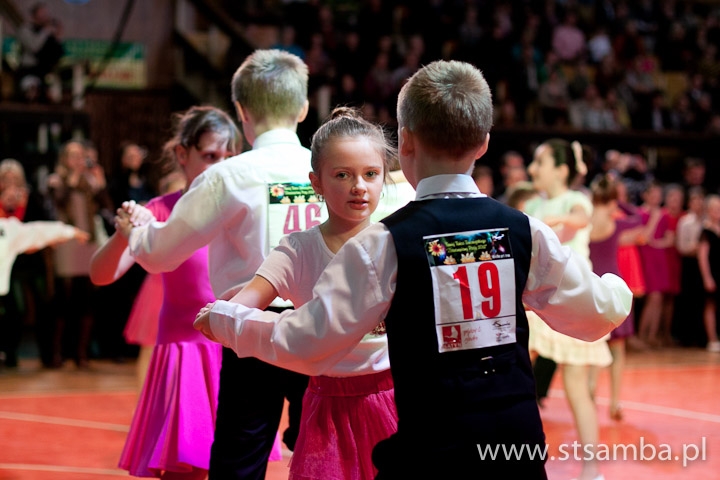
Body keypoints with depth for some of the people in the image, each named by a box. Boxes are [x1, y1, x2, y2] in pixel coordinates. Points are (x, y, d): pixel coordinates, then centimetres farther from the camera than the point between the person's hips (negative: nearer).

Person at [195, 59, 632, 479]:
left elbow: (305, 344, -8)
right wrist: (619, 288, 36)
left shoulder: (385, 243, -10)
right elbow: (595, 313, 12)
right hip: (521, 439, 4)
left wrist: (224, 318, 9)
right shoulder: (525, 231, 1)